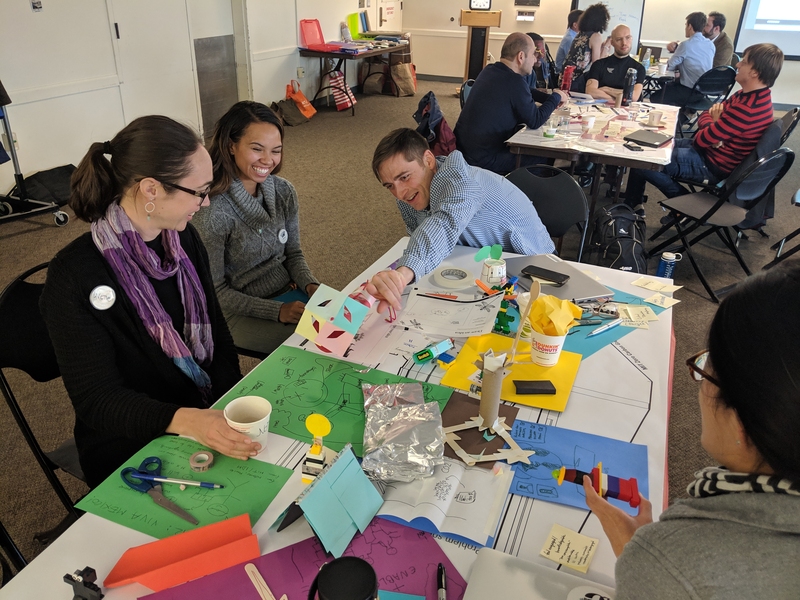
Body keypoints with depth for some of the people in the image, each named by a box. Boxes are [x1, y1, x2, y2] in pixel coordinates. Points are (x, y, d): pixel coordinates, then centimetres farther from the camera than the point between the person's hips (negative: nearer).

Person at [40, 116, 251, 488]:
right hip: (131, 447, -5)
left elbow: (216, 334, 4)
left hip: (206, 413, 6)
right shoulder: (74, 277, -19)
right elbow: (95, 399, -19)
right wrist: (185, 420, -37)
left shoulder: (183, 238, -1)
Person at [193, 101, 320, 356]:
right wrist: (277, 311, -20)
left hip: (290, 292, 6)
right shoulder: (211, 211, -20)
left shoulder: (284, 191, -3)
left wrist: (310, 285, -11)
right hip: (242, 313, -6)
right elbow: (215, 291, -13)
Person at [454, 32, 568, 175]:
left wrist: (550, 98, 14)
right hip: (481, 159, -9)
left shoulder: (490, 70, 7)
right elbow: (535, 122, -10)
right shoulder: (514, 82, -20)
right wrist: (556, 97, 4)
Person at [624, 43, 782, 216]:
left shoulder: (747, 108, -29)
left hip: (714, 167, -10)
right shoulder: (749, 95, 4)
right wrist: (712, 127, -14)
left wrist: (712, 128, -3)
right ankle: (633, 204, 17)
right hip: (710, 151, 10)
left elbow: (702, 139, -24)